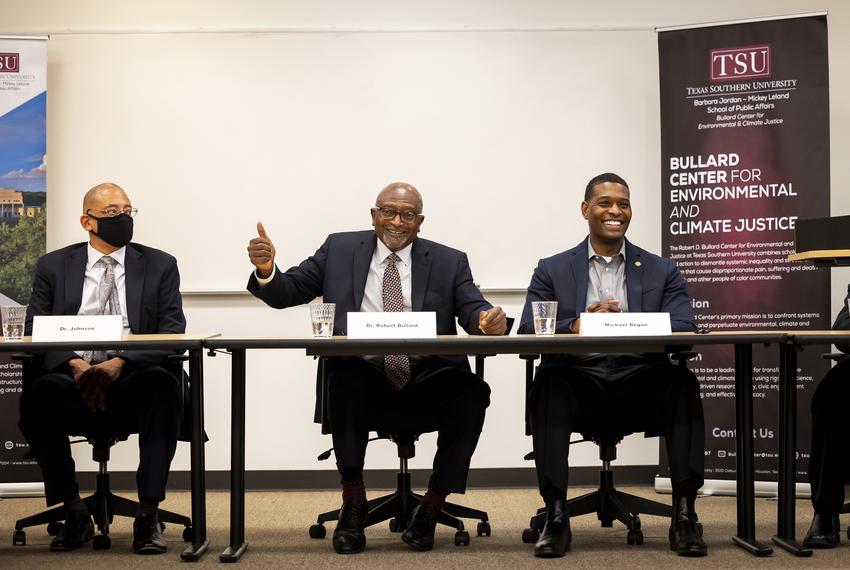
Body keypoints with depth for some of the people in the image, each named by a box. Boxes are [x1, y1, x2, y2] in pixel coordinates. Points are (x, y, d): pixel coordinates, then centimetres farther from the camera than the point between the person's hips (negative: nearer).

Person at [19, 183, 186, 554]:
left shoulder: (159, 266, 12)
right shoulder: (53, 267, 14)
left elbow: (173, 332, 1)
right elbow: (36, 332, 6)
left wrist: (119, 364, -16)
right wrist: (74, 364, -15)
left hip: (132, 384, 0)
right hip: (73, 382, 1)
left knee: (162, 384, -34)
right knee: (41, 392, -33)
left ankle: (148, 515, -27)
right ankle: (74, 513, -14)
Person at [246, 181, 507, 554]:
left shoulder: (449, 262, 12)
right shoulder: (339, 250, 12)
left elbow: (472, 310, 1)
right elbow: (287, 293, 11)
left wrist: (488, 318, -24)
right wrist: (266, 269, -12)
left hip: (427, 378, 1)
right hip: (363, 375, 0)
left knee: (473, 391, -28)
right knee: (345, 377, -34)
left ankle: (431, 507, -16)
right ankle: (353, 502, -22)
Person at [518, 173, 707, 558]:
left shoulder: (662, 271, 16)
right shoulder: (552, 270, 14)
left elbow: (683, 332, 0)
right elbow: (528, 333, 0)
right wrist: (578, 324, -20)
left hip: (639, 383, 1)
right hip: (577, 378, 0)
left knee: (682, 383, -30)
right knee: (549, 383, -33)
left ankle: (683, 515, -23)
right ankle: (556, 516, -27)